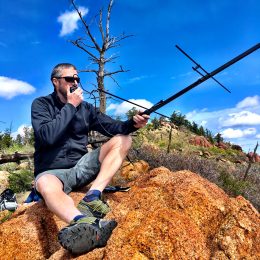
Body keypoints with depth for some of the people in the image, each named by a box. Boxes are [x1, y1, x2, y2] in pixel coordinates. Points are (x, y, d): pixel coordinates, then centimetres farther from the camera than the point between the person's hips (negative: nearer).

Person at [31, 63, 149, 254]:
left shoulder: (86, 108, 10)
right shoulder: (41, 104, -1)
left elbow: (112, 127, 3)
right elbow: (47, 136, -19)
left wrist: (133, 123, -18)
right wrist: (70, 106, -14)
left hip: (82, 165, 5)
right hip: (52, 171, -4)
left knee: (123, 140, -13)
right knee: (46, 185, -40)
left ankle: (92, 197, -31)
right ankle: (88, 224, -67)